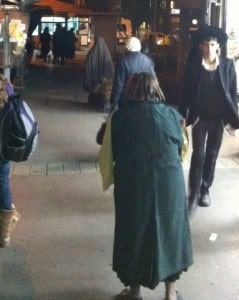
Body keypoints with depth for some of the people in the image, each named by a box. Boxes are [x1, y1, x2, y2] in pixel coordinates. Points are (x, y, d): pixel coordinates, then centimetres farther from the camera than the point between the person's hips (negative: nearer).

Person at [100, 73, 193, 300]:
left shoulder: (119, 116, -3)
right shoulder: (172, 115, 1)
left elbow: (113, 153, 2)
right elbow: (179, 149, 10)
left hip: (132, 184, -1)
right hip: (169, 183, 2)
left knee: (133, 234, 16)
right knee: (169, 231, 18)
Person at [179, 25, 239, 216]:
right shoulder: (193, 65, -5)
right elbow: (186, 91, -1)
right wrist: (183, 115, -4)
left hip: (218, 117, 2)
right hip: (200, 116, -2)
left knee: (212, 155, 11)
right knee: (198, 155, -6)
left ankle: (205, 190, 26)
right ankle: (194, 194, 0)